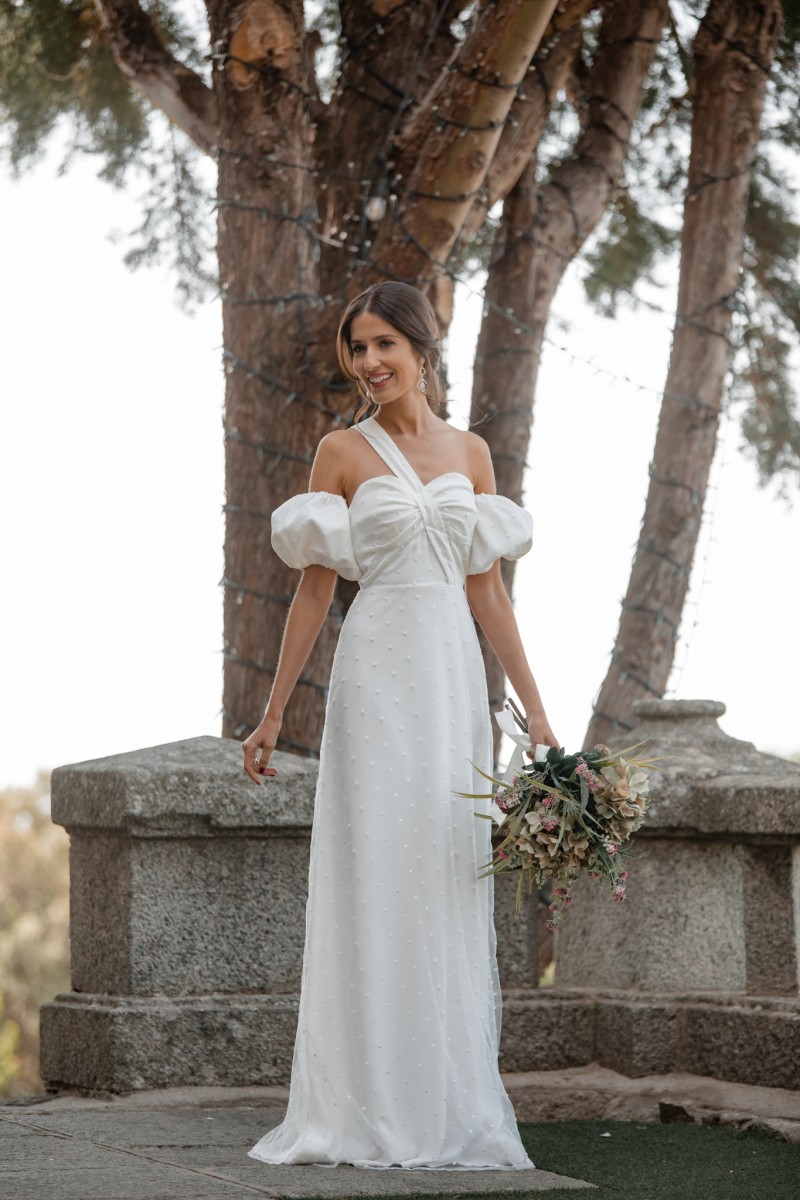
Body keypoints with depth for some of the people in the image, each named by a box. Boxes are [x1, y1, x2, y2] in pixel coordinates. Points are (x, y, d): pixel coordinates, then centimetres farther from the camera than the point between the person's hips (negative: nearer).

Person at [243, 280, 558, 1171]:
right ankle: (370, 1114, -1)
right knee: (372, 881, -5)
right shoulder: (343, 453, 2)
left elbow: (488, 590, 12)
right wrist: (272, 714, -1)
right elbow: (314, 588, 2)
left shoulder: (470, 453, 12)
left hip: (455, 676, 3)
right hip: (378, 672, -3)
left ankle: (451, 1113, 8)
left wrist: (535, 709, 8)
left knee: (451, 888, 3)